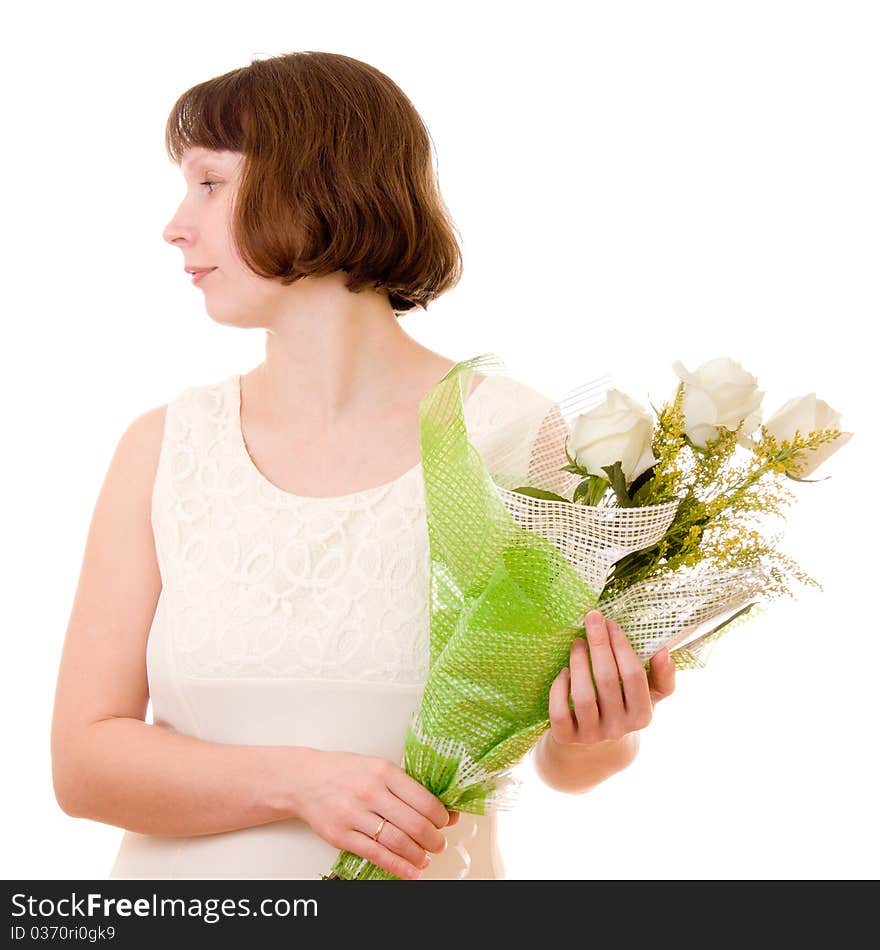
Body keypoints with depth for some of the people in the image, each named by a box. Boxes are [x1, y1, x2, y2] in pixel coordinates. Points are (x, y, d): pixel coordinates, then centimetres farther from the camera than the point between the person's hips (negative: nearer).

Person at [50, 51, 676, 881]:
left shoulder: (512, 437, -10)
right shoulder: (163, 448, -3)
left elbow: (561, 756, 1)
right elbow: (83, 759, -7)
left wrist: (587, 743, -20)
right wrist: (298, 782, -20)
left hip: (428, 874, -2)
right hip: (184, 875, 2)